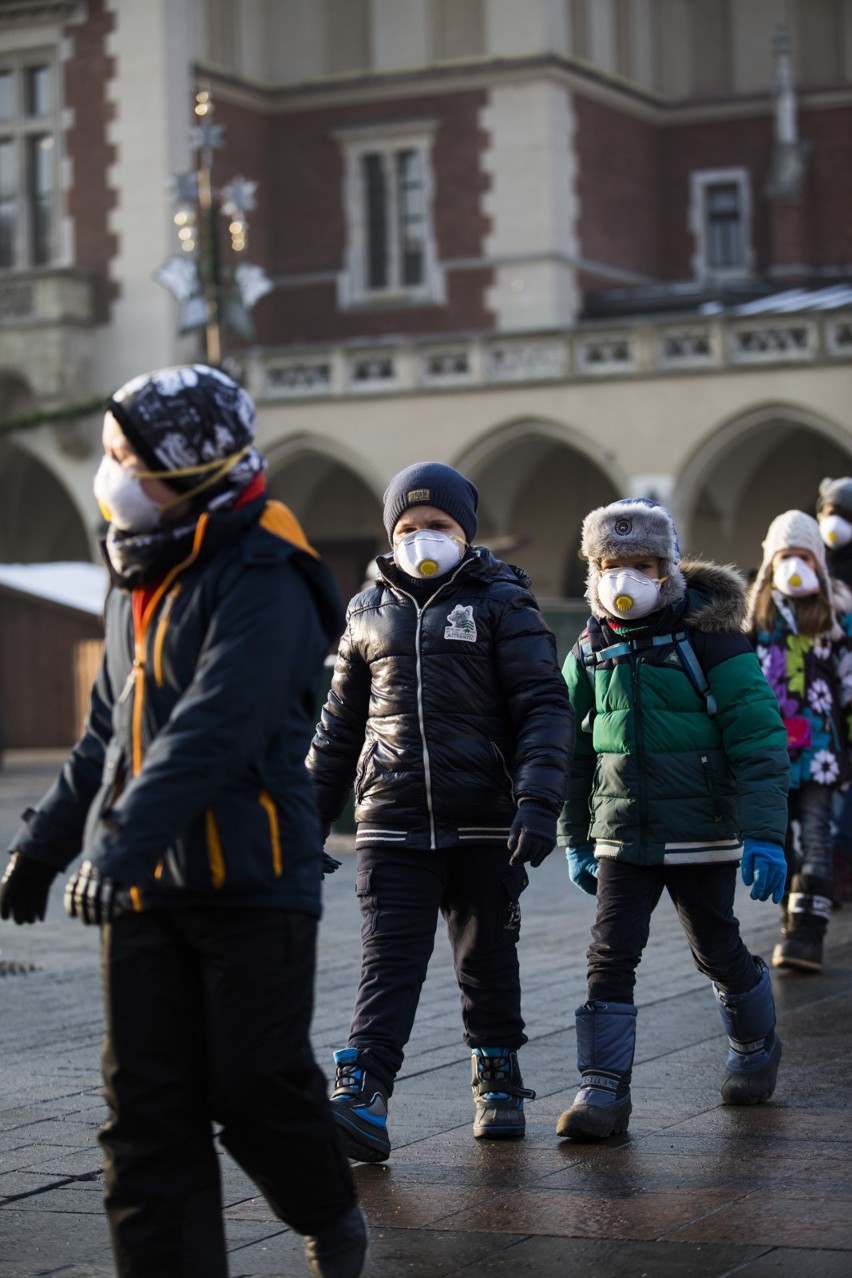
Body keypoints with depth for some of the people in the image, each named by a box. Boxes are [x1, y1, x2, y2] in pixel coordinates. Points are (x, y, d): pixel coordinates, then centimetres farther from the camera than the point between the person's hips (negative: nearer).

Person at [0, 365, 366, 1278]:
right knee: (146, 1106, 4)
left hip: (251, 884, -7)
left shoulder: (262, 584, -14)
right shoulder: (139, 583, 14)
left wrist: (122, 846, -34)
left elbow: (211, 733, -26)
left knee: (256, 1088, 0)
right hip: (144, 891, 7)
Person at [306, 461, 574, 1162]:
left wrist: (538, 802, -17)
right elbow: (339, 728, 21)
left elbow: (545, 708, -5)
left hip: (484, 825, -2)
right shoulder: (370, 614, 14)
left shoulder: (502, 605, 2)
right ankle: (362, 1103, -17)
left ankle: (498, 1081, 27)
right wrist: (310, 817, 18)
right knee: (388, 961, -9)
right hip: (392, 824, 2)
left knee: (488, 959, 10)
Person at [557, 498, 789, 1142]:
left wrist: (765, 834, -18)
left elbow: (759, 742, -13)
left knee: (717, 950, 12)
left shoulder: (711, 638, -11)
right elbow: (573, 750, 14)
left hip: (703, 836, -3)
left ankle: (756, 1046, 39)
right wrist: (576, 840, 14)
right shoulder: (591, 650, 3)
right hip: (623, 838, 3)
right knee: (611, 955, -7)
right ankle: (603, 1092, -5)